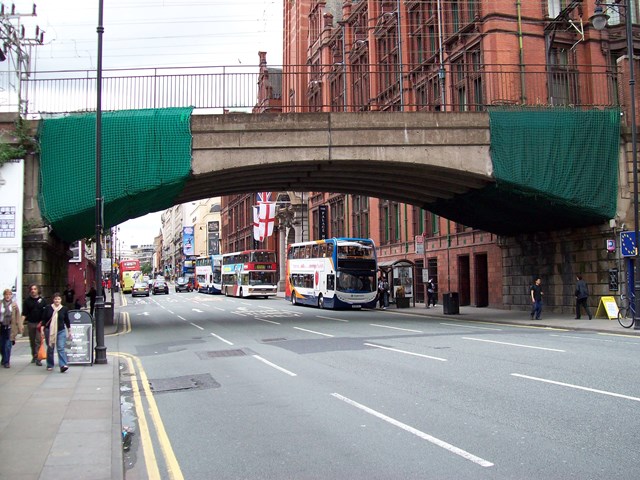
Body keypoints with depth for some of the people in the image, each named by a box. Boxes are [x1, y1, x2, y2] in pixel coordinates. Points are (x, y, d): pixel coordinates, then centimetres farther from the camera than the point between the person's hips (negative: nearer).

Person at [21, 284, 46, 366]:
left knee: (39, 341, -9)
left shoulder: (42, 300, 3)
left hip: (40, 323, -2)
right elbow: (24, 313, 2)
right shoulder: (27, 300, 5)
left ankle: (38, 358, -12)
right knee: (32, 341, 12)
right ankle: (34, 356, 27)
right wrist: (21, 323, -9)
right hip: (30, 323, 2)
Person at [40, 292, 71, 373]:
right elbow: (44, 319, 3)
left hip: (61, 331, -1)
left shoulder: (64, 309, 2)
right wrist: (42, 330, -1)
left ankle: (63, 365, -17)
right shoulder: (48, 308, -1)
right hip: (49, 331, 1)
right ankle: (50, 365, 25)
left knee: (61, 348, -11)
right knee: (50, 349, 11)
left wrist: (69, 331, 14)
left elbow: (67, 321, 10)